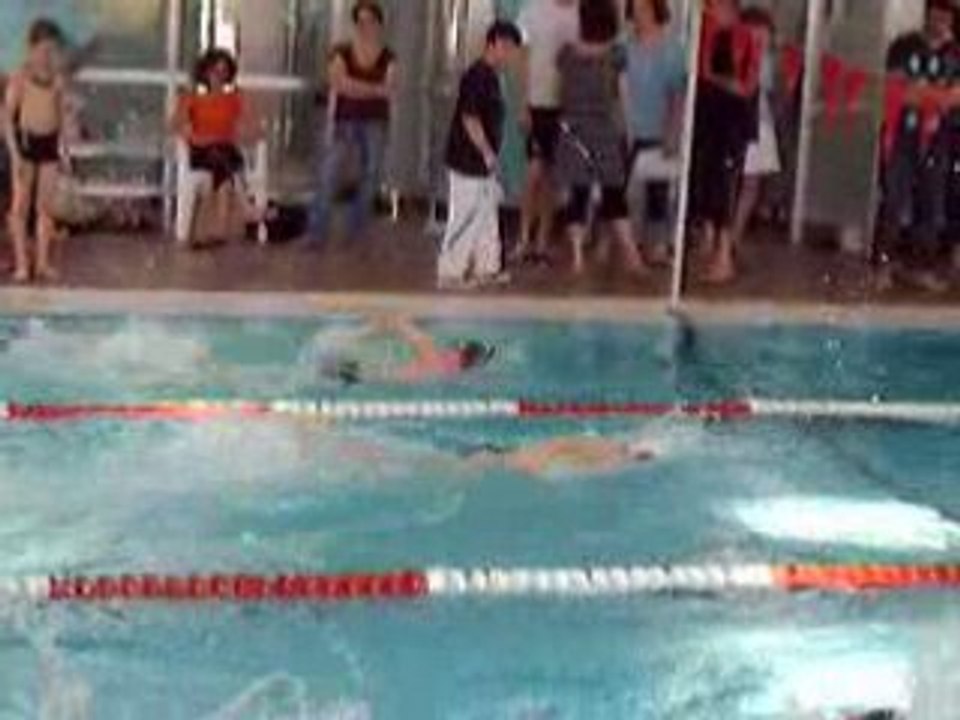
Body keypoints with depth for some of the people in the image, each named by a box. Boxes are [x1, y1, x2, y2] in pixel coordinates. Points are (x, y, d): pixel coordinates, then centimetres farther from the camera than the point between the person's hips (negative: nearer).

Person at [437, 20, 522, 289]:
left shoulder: (491, 77, 11)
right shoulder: (477, 76, -18)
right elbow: (469, 118, -22)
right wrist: (487, 153, -18)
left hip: (483, 165, 10)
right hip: (469, 163, -10)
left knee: (488, 216, 16)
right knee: (465, 218, -3)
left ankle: (487, 267, 25)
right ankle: (450, 272, 5)